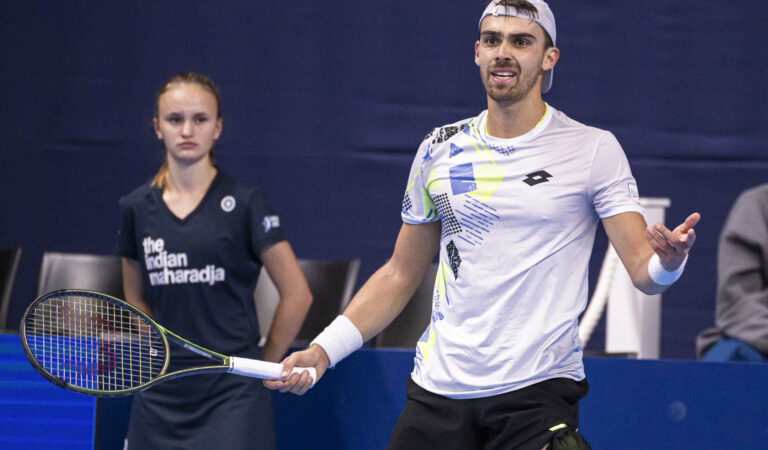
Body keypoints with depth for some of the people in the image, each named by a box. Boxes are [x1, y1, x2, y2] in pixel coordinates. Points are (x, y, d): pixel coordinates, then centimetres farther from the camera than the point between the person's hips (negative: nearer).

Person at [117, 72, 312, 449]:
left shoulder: (243, 204, -4)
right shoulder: (136, 209, 7)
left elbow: (296, 295, -1)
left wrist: (263, 365, 3)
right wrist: (163, 357, 11)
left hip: (231, 394, -4)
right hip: (160, 398, 4)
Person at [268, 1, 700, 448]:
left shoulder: (594, 149, -1)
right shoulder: (439, 151, 9)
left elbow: (642, 270, -6)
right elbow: (401, 275, 17)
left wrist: (667, 262, -29)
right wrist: (322, 351, 7)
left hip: (537, 392, -3)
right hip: (437, 390, 4)